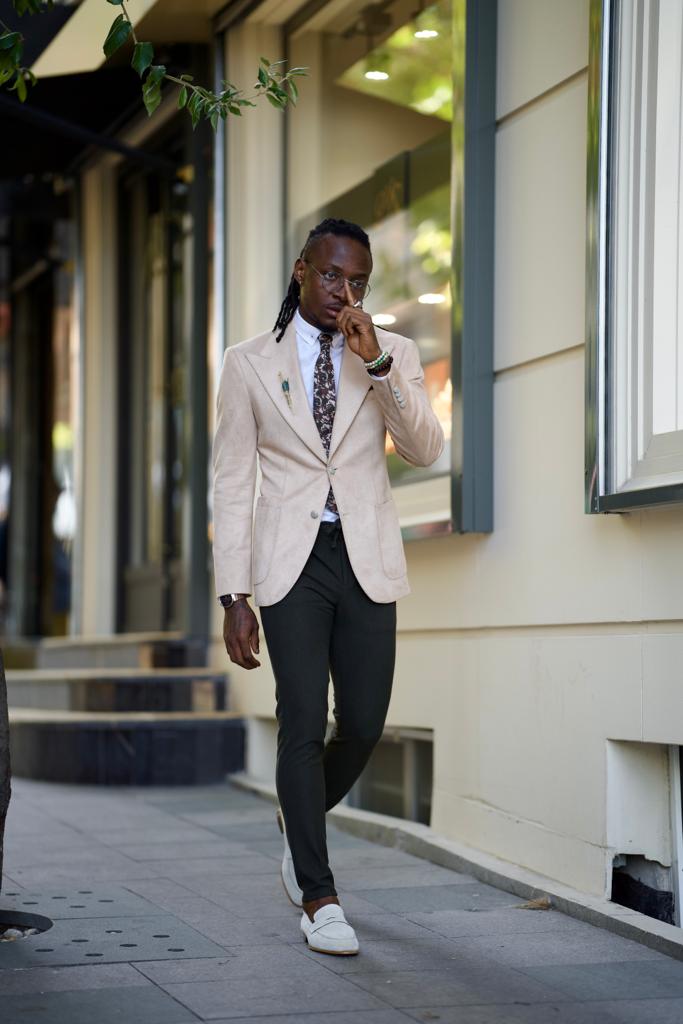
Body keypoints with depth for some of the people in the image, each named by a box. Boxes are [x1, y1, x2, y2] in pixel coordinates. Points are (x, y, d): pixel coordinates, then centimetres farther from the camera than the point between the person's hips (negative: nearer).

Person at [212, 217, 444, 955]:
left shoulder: (394, 355, 7)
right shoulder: (249, 365, 4)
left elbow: (424, 450, -8)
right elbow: (231, 486, 3)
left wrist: (377, 362, -19)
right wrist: (233, 598, -3)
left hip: (366, 560, 2)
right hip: (290, 561, -2)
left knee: (363, 723, 2)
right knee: (303, 721, -9)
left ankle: (300, 819, 34)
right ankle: (318, 899, -1)